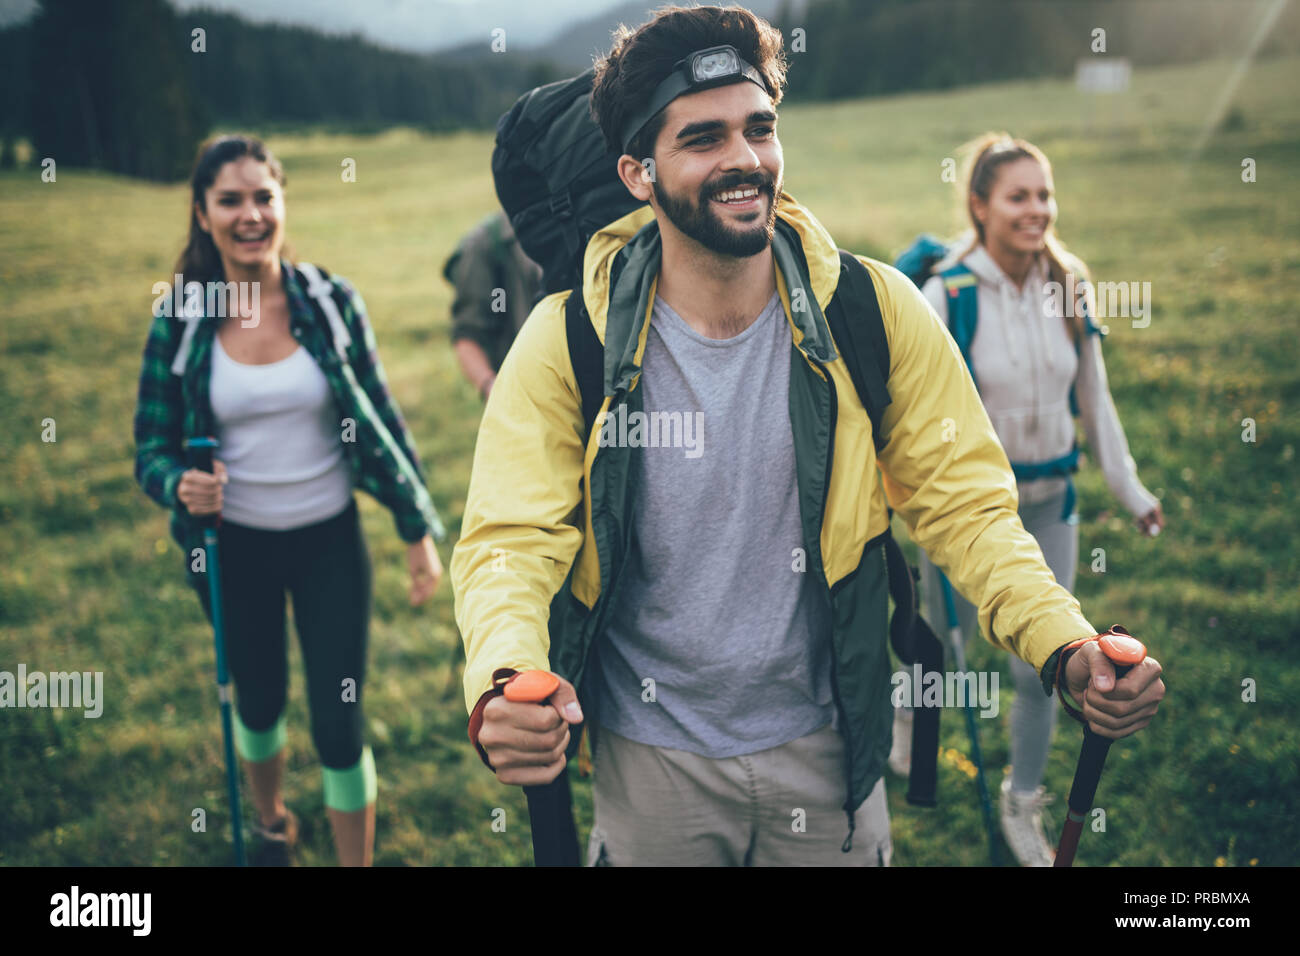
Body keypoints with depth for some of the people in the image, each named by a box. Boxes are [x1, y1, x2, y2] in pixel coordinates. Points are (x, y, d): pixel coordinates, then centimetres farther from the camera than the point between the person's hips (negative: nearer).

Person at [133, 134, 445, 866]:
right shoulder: (179, 324, -9)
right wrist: (180, 487, -26)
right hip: (235, 547, 1)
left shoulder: (333, 303, -9)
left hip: (329, 540, -1)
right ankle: (272, 823, 51)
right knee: (259, 704, 21)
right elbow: (153, 446, -3)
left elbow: (381, 420, -2)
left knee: (339, 725, -1)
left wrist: (420, 533, 0)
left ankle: (358, 861, 20)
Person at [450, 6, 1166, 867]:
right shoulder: (567, 343, -13)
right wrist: (501, 690, -37)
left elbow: (965, 506, -7)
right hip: (646, 759, 0)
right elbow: (511, 542, -15)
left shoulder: (876, 313, -11)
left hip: (824, 750, 1)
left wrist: (1066, 646, -25)